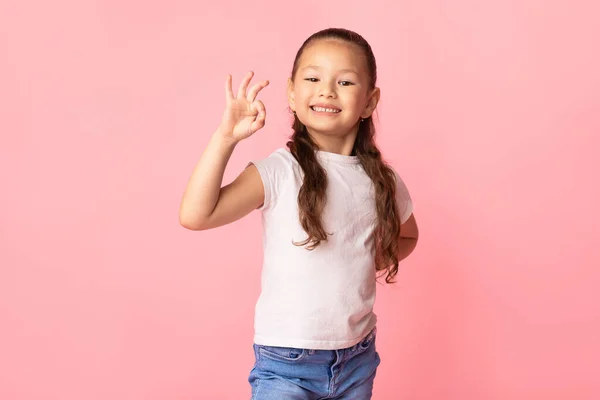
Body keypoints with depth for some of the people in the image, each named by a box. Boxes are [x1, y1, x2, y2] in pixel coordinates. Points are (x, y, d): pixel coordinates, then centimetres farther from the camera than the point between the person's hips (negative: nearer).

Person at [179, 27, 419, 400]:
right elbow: (195, 215, -23)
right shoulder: (277, 173, -13)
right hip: (286, 361, -4)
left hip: (357, 360, 4)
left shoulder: (383, 181, 0)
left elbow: (407, 236, 20)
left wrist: (383, 256, 1)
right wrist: (225, 138, -28)